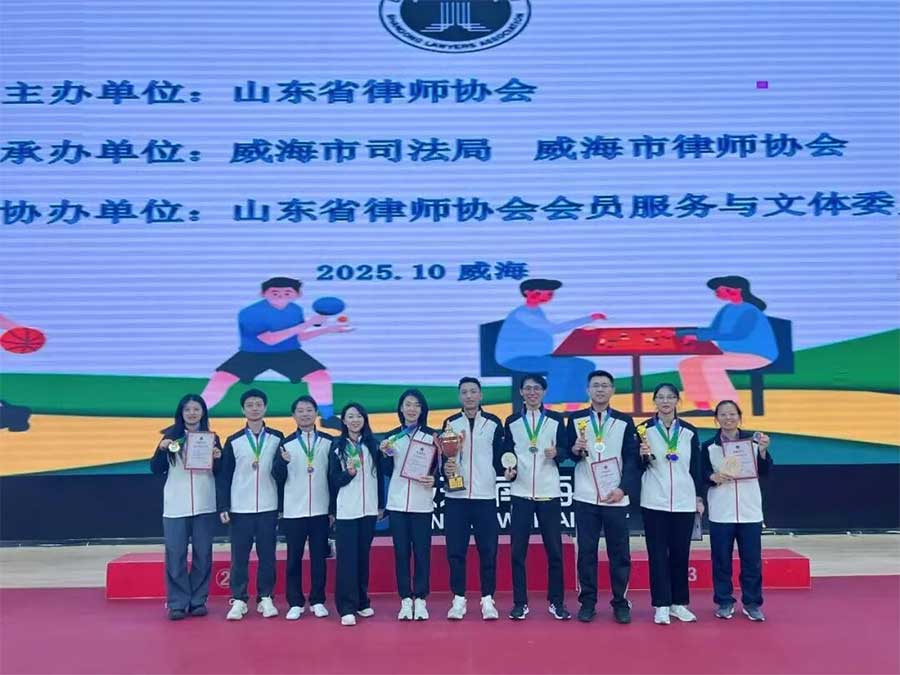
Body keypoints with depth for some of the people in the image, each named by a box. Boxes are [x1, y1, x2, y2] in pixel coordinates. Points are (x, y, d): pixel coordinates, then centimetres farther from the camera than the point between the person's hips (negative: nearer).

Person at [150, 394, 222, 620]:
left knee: (203, 554, 6)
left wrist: (218, 458, -13)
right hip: (175, 506, -1)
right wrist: (161, 449, -13)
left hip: (204, 506, 1)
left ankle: (198, 601, 15)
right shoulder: (171, 436, 4)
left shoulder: (212, 438, 6)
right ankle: (177, 603, 8)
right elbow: (156, 470, 3)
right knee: (175, 554, 0)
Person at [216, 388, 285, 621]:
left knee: (267, 555, 5)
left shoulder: (277, 438, 3)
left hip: (268, 508, 0)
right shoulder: (233, 441, 4)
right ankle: (238, 600, 13)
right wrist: (223, 507, -2)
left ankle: (265, 598, 16)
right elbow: (224, 476, 4)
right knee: (239, 556, 4)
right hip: (240, 508, 0)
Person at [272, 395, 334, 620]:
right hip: (293, 511, 0)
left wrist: (334, 507, 3)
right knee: (294, 558, 6)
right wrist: (282, 462, -20)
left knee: (319, 557, 6)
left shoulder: (328, 442, 2)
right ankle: (295, 603, 15)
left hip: (320, 509, 0)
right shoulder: (286, 443, 2)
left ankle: (317, 601, 17)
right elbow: (279, 477, 0)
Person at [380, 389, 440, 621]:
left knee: (422, 551, 0)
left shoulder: (432, 435, 3)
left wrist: (434, 480, -16)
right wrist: (385, 454, -7)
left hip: (422, 503, -2)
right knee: (401, 551, 4)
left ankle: (420, 600, 10)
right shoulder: (391, 436, 9)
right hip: (397, 502, 2)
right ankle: (405, 600, 12)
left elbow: (439, 466, 4)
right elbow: (386, 472, 10)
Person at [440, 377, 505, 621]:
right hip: (455, 496, 1)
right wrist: (445, 467, -11)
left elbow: (500, 456, 6)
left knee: (488, 550, 2)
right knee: (455, 550, 2)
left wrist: (507, 468, -13)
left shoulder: (493, 423, 6)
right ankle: (458, 600, 13)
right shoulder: (450, 423, 9)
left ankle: (487, 600, 12)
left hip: (485, 496, -1)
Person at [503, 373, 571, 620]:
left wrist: (556, 452, -16)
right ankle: (520, 603, 10)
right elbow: (506, 453, 11)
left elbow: (565, 451, 6)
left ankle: (557, 601, 14)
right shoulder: (512, 422, 8)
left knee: (554, 549, 3)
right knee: (518, 550, 0)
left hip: (549, 492, 0)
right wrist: (507, 469, -9)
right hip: (520, 492, 1)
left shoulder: (556, 419, 6)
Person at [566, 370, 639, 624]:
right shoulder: (575, 420, 6)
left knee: (619, 553, 3)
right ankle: (587, 602, 14)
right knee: (586, 551, 4)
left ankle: (620, 603, 15)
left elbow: (632, 459, 0)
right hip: (585, 498, 0)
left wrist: (623, 488, -11)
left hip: (616, 498, 0)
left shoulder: (625, 422, 5)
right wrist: (575, 450, -15)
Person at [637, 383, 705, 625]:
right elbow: (638, 466, 1)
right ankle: (661, 605, 6)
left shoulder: (689, 431, 5)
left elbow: (695, 467, 9)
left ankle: (679, 603, 18)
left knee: (681, 553, 7)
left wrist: (699, 497, 7)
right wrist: (643, 455, -19)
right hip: (654, 501, -2)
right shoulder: (644, 429, 0)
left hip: (684, 501, 2)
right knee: (657, 553, 0)